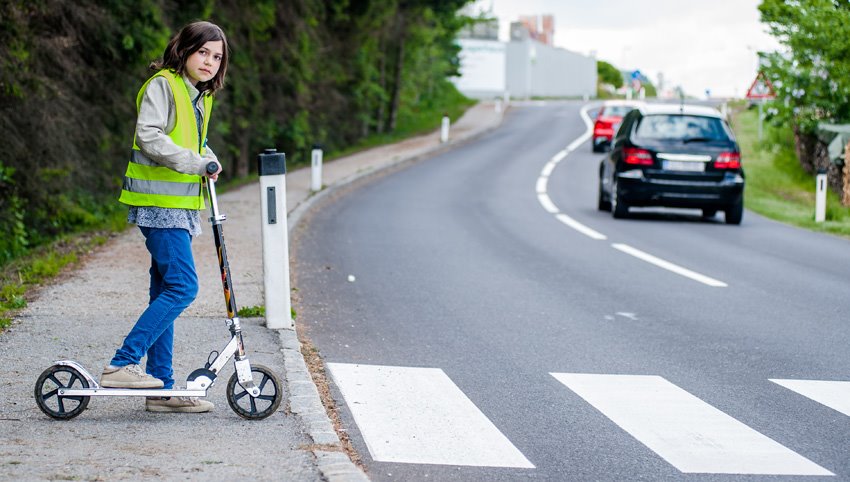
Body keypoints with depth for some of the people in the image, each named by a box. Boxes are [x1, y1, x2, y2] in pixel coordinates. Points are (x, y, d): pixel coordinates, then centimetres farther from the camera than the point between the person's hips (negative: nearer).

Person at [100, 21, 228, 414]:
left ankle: (162, 390, 12)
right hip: (159, 203, -9)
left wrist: (209, 160, 8)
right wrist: (195, 163, -22)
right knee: (182, 287, -15)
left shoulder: (199, 97, 18)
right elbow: (148, 136, -21)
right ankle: (121, 365, -12)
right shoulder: (163, 85, -9)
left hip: (180, 205, 9)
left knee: (165, 292, 9)